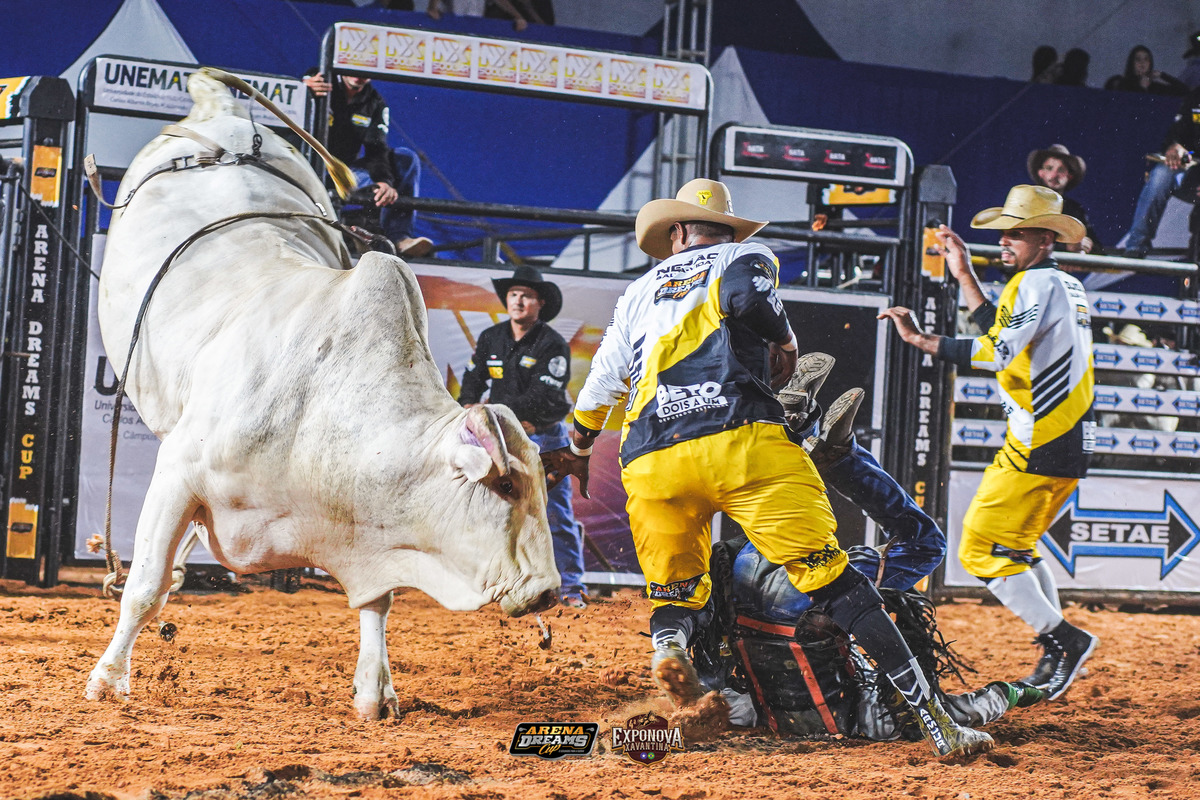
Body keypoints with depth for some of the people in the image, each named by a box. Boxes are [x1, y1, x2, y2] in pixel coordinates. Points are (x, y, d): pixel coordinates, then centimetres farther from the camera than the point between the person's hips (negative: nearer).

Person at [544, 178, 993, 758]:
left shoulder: (641, 289, 30)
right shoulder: (745, 256, 20)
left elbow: (600, 387, 37)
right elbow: (745, 297, -6)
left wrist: (578, 451, 54)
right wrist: (786, 341, 13)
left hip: (649, 462, 3)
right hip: (740, 438, -3)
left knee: (675, 590, 18)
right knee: (831, 578, -5)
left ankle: (668, 643, -18)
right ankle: (936, 723, -11)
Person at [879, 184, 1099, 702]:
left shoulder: (1040, 282, -12)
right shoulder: (1064, 285, 18)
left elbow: (997, 353, -24)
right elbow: (1006, 336, 24)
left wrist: (921, 340, -23)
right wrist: (965, 275, 24)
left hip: (1040, 446, -10)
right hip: (1069, 444, 10)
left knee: (982, 551, -7)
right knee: (1014, 547, 19)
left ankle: (1062, 637, -7)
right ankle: (1056, 657, 19)